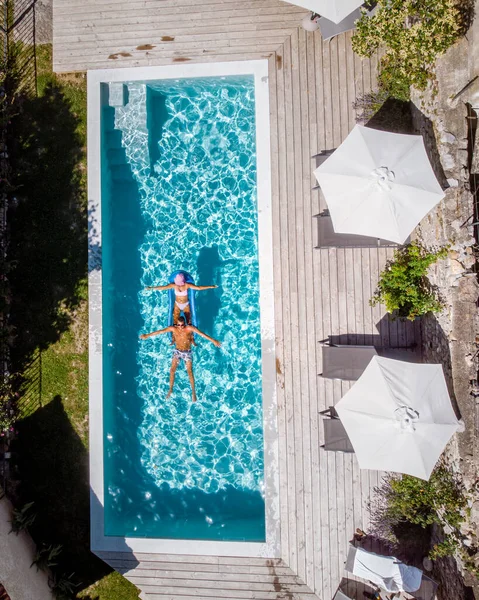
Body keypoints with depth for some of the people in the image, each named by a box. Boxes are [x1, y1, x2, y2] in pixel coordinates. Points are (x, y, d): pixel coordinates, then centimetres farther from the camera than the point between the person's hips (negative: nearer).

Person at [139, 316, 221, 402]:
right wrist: (147, 335, -3)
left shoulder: (190, 328, -18)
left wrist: (213, 341, -30)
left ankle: (193, 392, 9)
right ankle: (170, 390, 15)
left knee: (190, 372, -6)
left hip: (187, 352, -2)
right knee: (172, 371, -5)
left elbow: (202, 334, -24)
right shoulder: (173, 328, -12)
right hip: (177, 351, 2)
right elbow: (160, 332, -7)